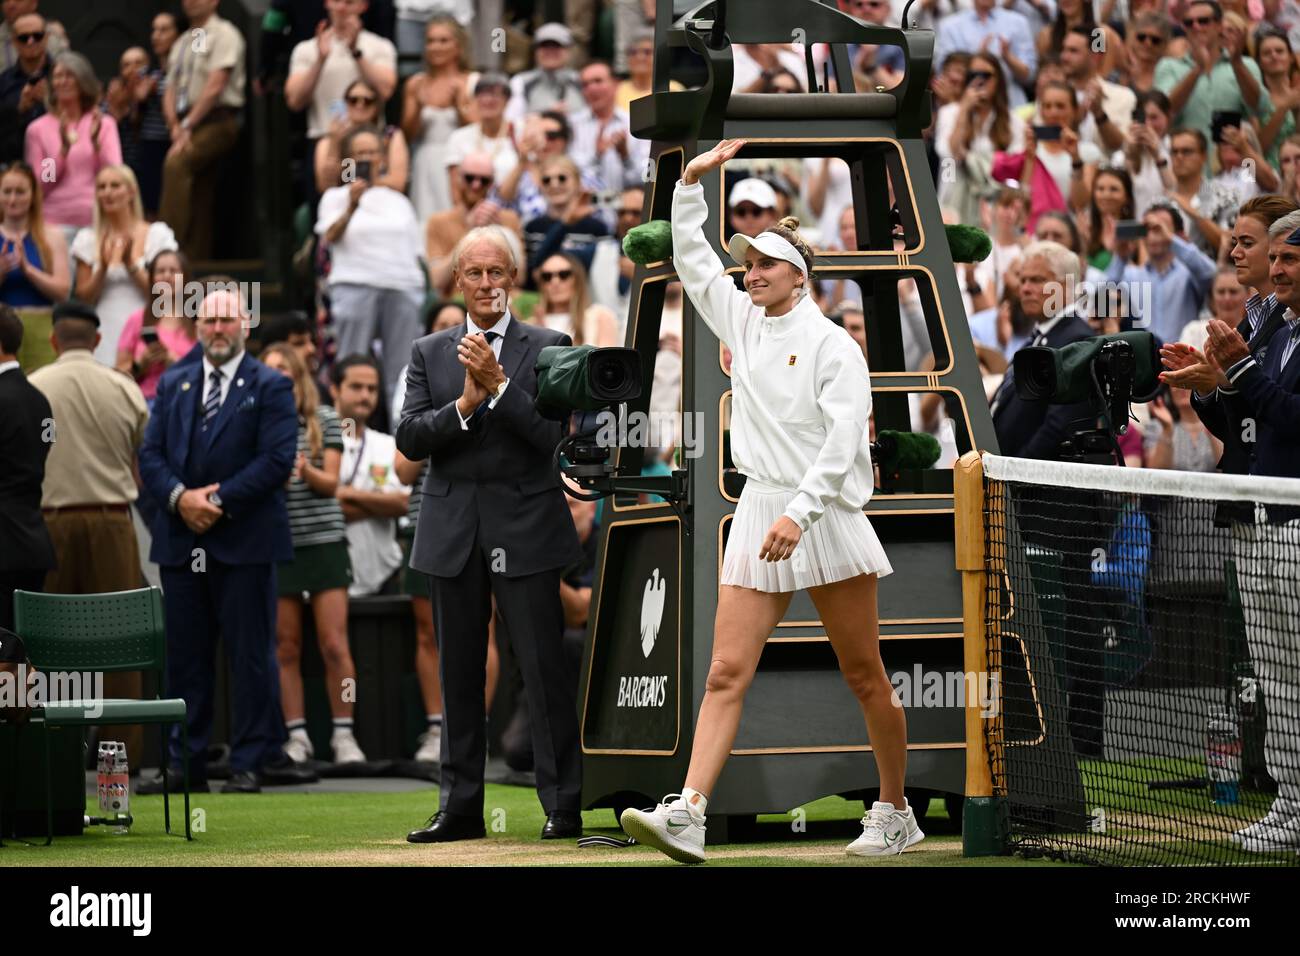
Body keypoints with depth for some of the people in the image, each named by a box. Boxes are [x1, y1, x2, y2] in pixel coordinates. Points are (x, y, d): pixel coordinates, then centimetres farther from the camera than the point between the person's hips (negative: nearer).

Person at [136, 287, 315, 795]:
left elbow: (277, 460, -8)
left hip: (244, 541, -4)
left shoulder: (271, 387, 2)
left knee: (251, 654, -1)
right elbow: (151, 454, 9)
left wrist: (219, 501, -14)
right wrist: (180, 496, -10)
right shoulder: (173, 385, 15)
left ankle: (253, 761, 2)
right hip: (181, 541, 4)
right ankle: (185, 762, 9)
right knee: (184, 656, 6)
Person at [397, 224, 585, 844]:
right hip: (452, 530, 3)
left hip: (524, 528, -3)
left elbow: (550, 433, -10)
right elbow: (410, 440, 0)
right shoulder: (429, 354, 11)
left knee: (545, 669, -5)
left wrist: (498, 385, -19)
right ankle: (459, 808, 12)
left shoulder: (546, 348, 2)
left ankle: (563, 806, -1)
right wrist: (464, 403, -15)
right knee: (459, 674, 7)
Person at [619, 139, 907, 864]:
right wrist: (692, 183, 14)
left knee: (865, 676, 3)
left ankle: (896, 814, 15)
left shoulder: (832, 343, -6)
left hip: (826, 518, -5)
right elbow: (692, 259, 22)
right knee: (727, 673, -7)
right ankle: (688, 816, -19)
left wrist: (799, 513, -22)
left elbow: (845, 438, -14)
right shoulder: (744, 323, 13)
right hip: (760, 513, 5)